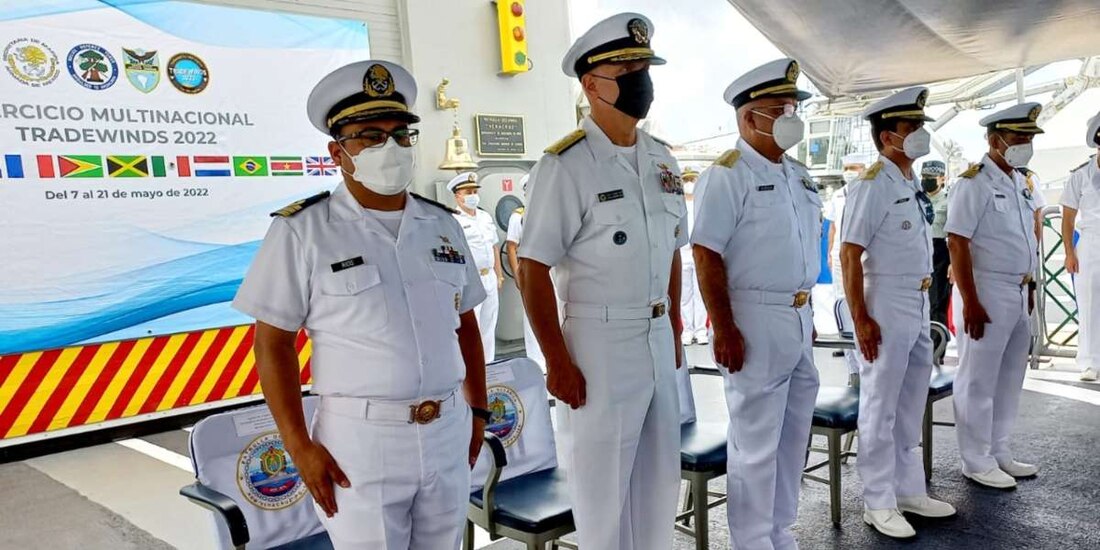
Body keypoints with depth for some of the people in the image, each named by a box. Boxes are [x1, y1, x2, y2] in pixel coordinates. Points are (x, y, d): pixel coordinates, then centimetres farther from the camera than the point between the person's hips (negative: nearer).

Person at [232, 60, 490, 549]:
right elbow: (272, 344, -7)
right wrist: (300, 447, -11)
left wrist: (477, 411, 11)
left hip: (448, 434, 5)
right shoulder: (302, 231, -7)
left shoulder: (442, 225, 8)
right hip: (360, 437, -4)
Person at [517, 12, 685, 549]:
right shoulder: (565, 165, -14)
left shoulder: (661, 159, 8)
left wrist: (674, 328, 13)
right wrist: (557, 362, -17)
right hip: (599, 341, -7)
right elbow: (533, 269, -16)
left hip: (659, 338, 7)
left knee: (660, 475, 18)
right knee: (603, 483, 7)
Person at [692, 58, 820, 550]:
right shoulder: (727, 175, -12)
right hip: (755, 322, -8)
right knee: (756, 443, 1)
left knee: (793, 435, 17)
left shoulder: (798, 175, 14)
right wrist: (723, 329, -21)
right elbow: (706, 254, -17)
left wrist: (807, 313, 17)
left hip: (798, 319, 9)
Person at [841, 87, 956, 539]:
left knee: (911, 407, 18)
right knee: (881, 408, 2)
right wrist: (860, 319, -21)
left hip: (920, 307, 9)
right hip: (886, 306, -9)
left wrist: (923, 306, 16)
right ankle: (879, 503, 15)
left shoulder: (914, 185, 12)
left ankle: (909, 490, 32)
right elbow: (849, 256, -18)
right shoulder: (873, 186, -14)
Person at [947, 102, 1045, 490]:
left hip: (1019, 293, 9)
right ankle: (977, 462, 12)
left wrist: (1030, 287, 15)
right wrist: (970, 303, -21)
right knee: (979, 381, 1)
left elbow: (1028, 237, 20)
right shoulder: (974, 183, -13)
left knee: (1010, 378, 16)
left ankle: (998, 452, 29)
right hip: (987, 292, -9)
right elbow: (957, 243, -18)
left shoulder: (1020, 181, 13)